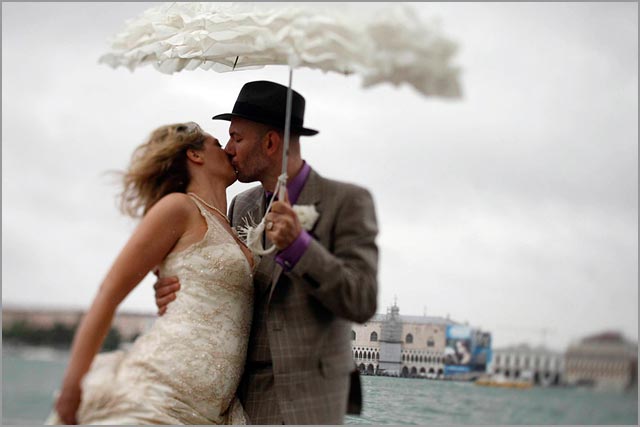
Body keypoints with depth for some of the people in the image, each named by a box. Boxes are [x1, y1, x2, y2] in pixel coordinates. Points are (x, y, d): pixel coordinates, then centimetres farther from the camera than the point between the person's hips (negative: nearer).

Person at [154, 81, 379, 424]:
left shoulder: (347, 201, -7)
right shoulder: (243, 205, 12)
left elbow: (361, 303, -14)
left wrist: (298, 244, -28)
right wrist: (173, 293, -7)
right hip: (241, 397, 6)